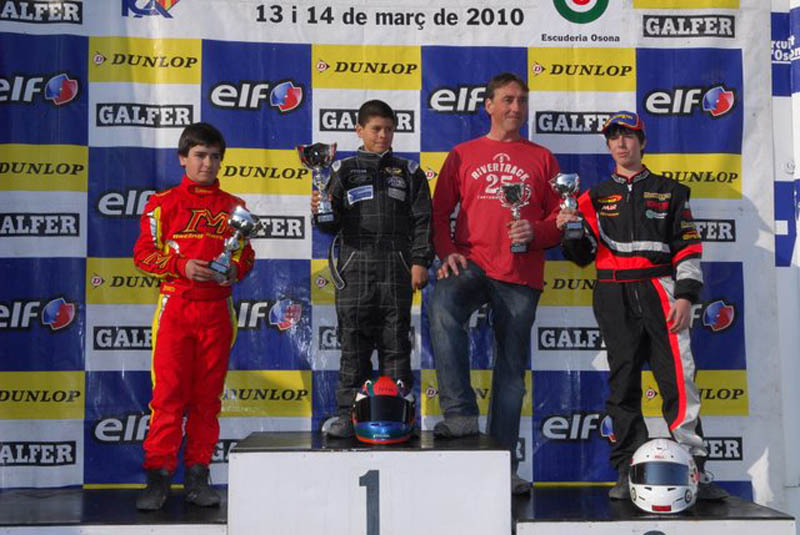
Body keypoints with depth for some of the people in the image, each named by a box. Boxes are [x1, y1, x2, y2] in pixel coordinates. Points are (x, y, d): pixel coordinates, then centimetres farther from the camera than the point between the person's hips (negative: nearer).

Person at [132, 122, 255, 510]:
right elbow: (143, 253, 2)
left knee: (208, 395, 5)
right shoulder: (163, 204, 6)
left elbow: (246, 255, 14)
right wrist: (182, 266, -13)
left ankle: (197, 477, 13)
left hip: (217, 310, 2)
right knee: (169, 391, -6)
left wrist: (235, 270, -9)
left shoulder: (234, 207, 12)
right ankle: (158, 477, -1)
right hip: (175, 307, -2)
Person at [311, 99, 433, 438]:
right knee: (353, 339, -1)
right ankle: (348, 413, 4)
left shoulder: (409, 172, 13)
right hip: (355, 264, 0)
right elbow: (333, 223, 7)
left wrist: (420, 261, -2)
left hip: (396, 265, 0)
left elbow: (422, 220, 7)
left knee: (395, 339, 2)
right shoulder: (345, 170, 11)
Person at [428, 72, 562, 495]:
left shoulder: (541, 158, 15)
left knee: (512, 366, 3)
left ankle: (503, 463, 10)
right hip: (471, 264, -1)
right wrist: (447, 252, -6)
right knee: (442, 306, -34)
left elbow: (560, 217, 12)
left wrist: (535, 233, -9)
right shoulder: (462, 155, 14)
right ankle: (460, 412, -26)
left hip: (520, 273, 1)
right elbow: (439, 211, 11)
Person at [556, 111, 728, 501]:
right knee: (623, 383, 3)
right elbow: (583, 255, 11)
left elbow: (688, 247, 6)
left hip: (660, 292, -2)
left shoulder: (669, 192, 11)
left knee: (678, 378, -10)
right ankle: (628, 472, 8)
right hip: (614, 297, 2)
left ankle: (695, 471, -7)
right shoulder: (595, 197, 15)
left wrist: (685, 296, -5)